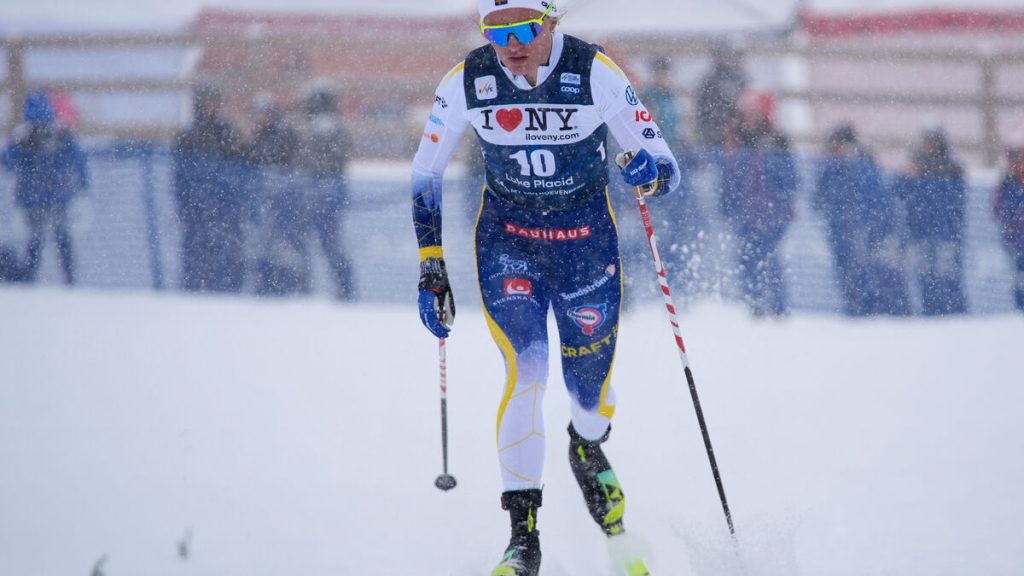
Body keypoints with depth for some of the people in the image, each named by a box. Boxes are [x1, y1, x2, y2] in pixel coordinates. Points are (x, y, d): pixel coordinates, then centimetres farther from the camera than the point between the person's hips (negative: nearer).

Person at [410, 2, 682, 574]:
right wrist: (432, 266, -3)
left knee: (590, 390, 6)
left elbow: (668, 170, -16)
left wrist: (652, 170, -40)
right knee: (526, 369, -20)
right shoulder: (467, 82, -15)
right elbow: (426, 175, 0)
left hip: (586, 239, 0)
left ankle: (588, 449, 45)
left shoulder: (597, 74, -21)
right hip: (507, 236, 0)